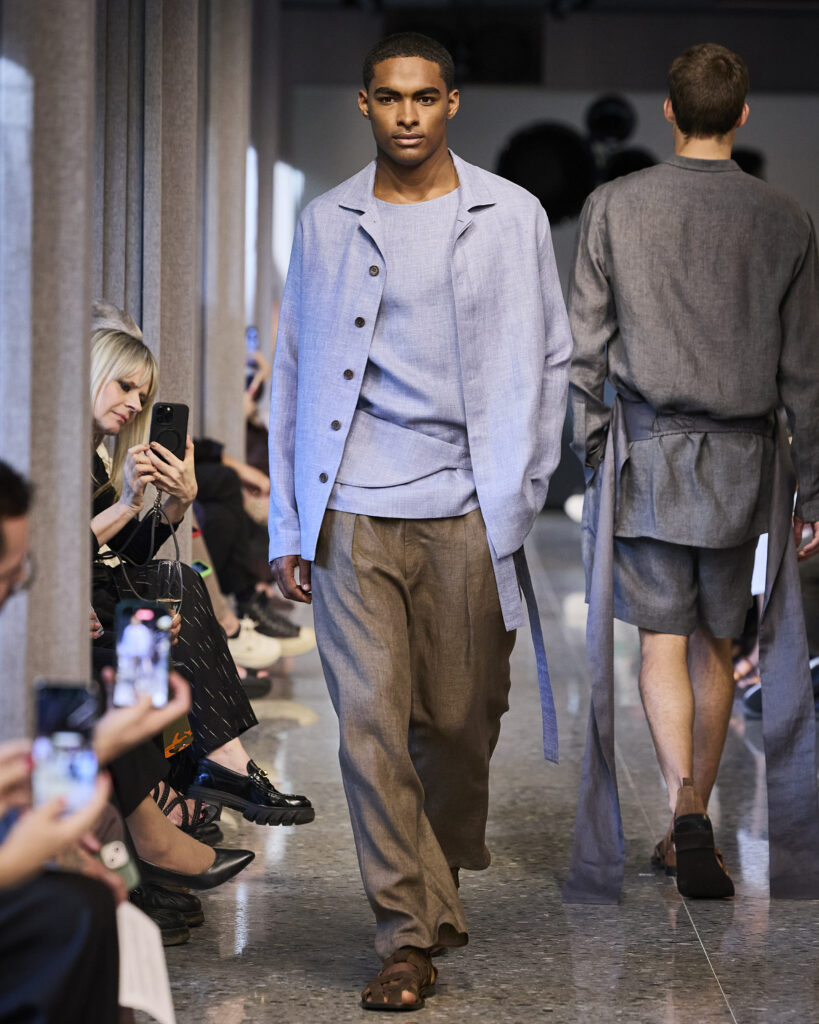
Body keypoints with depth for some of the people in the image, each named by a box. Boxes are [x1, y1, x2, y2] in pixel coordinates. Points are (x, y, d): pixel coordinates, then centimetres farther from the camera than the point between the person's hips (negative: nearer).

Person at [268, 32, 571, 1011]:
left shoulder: (512, 217, 6)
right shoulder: (325, 223, 9)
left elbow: (548, 362, 9)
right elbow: (294, 373, 12)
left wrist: (520, 501, 1)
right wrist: (287, 526, 8)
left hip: (467, 513, 0)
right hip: (352, 515, 1)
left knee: (461, 719, 6)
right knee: (370, 721, -7)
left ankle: (442, 880, 32)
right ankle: (411, 929, 2)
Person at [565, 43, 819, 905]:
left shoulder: (613, 208, -3)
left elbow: (585, 347, -3)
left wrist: (589, 450, 7)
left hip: (646, 452, -1)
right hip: (741, 458, 2)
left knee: (663, 643, 1)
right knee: (715, 645, 13)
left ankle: (686, 810, -18)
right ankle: (689, 830, 20)